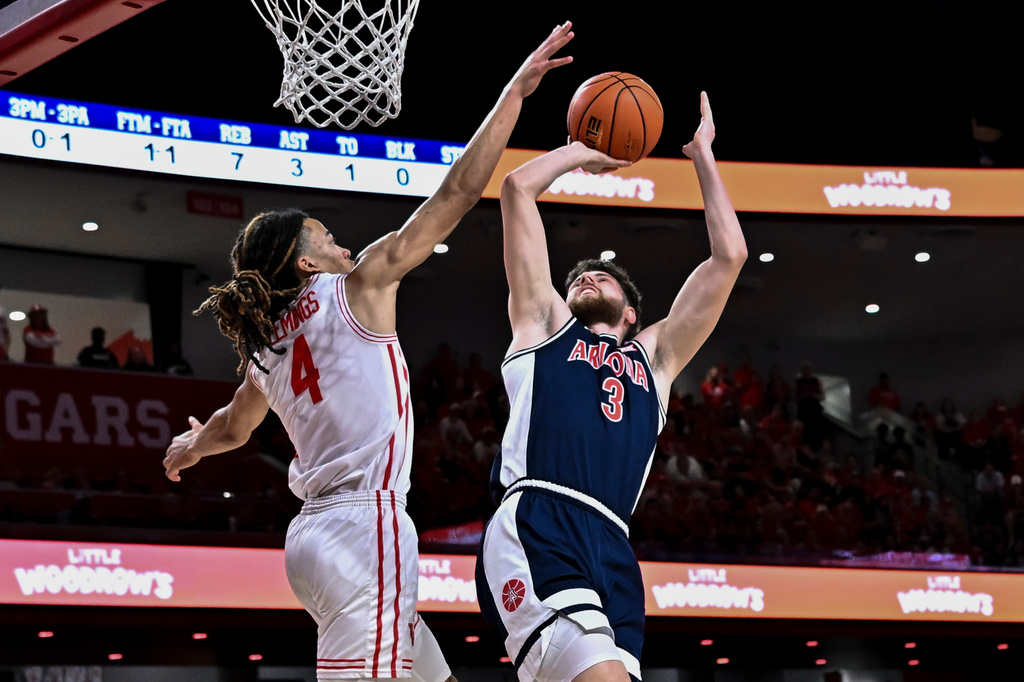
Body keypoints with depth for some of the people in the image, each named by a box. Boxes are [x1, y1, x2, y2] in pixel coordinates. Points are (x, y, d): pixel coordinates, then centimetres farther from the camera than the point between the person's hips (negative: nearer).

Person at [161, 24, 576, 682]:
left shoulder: (266, 347, 19)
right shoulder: (358, 288, 0)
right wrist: (515, 92, 2)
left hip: (317, 529, 9)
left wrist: (192, 445, 63)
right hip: (365, 525, -9)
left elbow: (232, 426, 39)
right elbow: (454, 195, -2)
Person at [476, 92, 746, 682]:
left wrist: (704, 157, 39)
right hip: (534, 527, -4)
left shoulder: (655, 356, 34)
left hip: (612, 552, 4)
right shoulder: (546, 325, 27)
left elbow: (730, 255, 32)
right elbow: (519, 187, 25)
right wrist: (585, 153, 39)